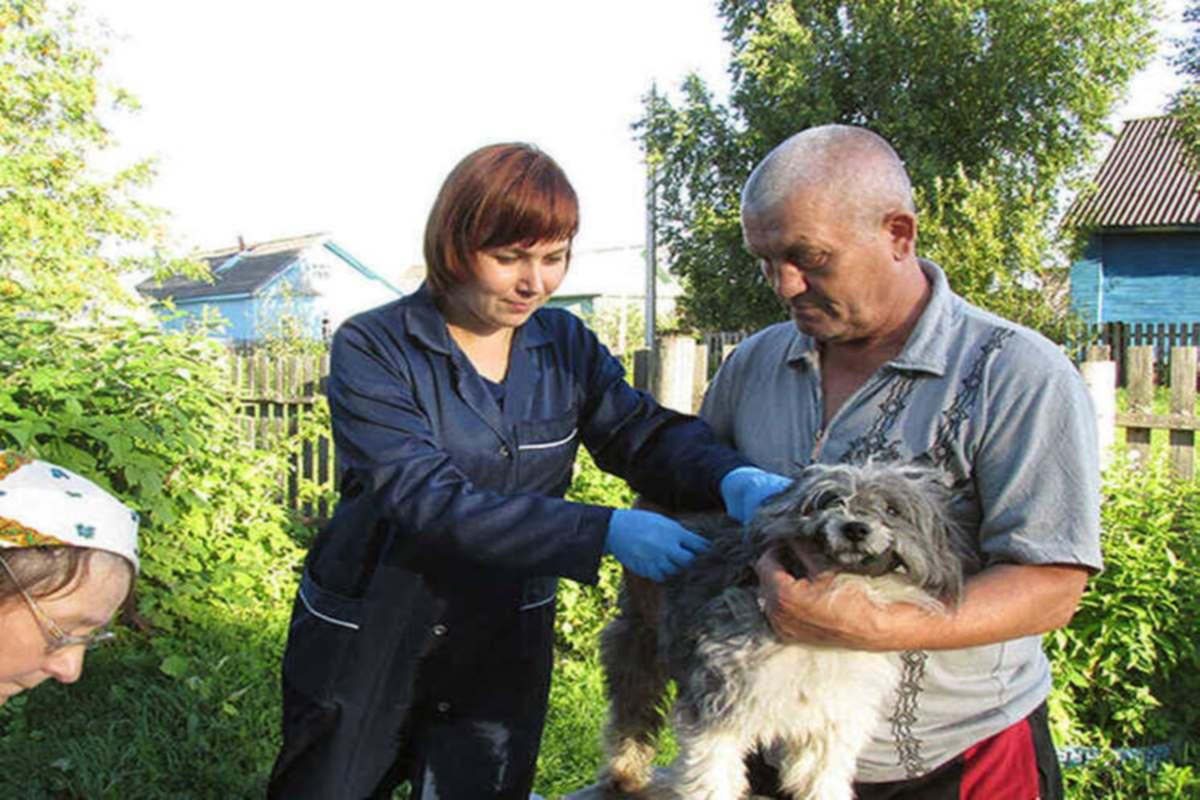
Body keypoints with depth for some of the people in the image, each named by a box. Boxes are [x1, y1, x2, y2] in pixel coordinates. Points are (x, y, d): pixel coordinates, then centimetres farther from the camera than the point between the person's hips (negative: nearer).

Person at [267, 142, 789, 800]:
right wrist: (605, 532, -35)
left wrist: (734, 478, -33)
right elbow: (427, 499, -27)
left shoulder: (566, 345, -1)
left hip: (504, 652, 3)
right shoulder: (371, 351, -17)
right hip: (365, 647, -2)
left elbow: (644, 433, -10)